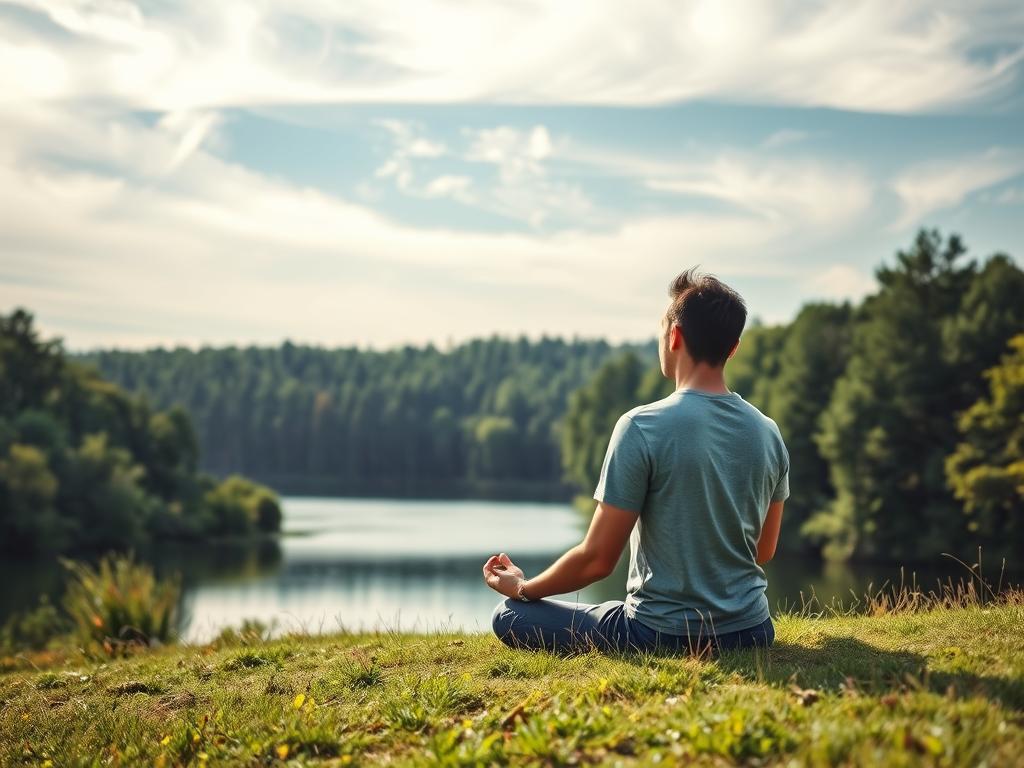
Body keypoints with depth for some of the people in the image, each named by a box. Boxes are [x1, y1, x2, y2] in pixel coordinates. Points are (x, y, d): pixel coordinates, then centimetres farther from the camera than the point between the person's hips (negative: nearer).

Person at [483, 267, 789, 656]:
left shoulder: (642, 427, -18)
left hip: (663, 635, -6)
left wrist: (523, 588, 3)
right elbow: (764, 551, 11)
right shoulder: (768, 432, -1)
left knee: (509, 615, 9)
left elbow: (597, 559, -15)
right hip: (751, 630, 6)